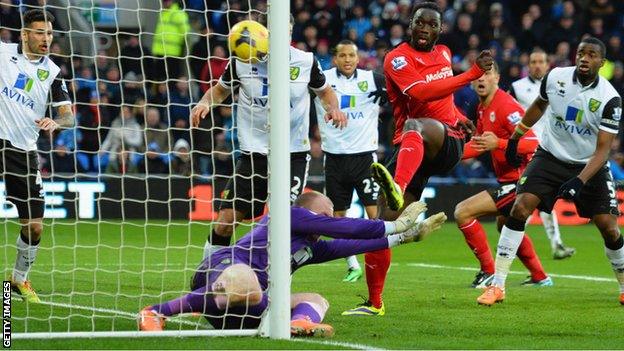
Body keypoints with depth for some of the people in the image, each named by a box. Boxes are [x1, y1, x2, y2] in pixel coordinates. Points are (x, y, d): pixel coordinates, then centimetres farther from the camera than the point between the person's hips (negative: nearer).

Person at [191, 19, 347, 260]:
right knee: (225, 222, -1)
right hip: (253, 155, 1)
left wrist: (333, 109, -5)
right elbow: (220, 90, 14)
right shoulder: (242, 61, -3)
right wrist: (205, 103, -7)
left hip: (294, 156, -1)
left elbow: (324, 91, 16)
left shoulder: (305, 61, -3)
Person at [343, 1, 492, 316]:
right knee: (383, 226, -5)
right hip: (412, 149, 0)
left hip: (448, 142, 0)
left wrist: (460, 118, 21)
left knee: (414, 126, -38)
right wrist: (472, 74, -25)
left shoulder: (444, 53, 16)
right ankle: (374, 302, 8)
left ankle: (397, 189, -70)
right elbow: (420, 93, -22)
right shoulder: (398, 59, -3)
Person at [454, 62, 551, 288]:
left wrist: (498, 144, -37)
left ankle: (489, 272, -5)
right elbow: (480, 143, 23)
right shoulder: (483, 107, 10)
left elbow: (532, 142, -27)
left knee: (463, 212, -14)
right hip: (509, 179, 11)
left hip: (519, 180, -11)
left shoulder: (506, 106, -19)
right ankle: (540, 277, 45)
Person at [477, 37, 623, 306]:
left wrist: (580, 182, -32)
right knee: (520, 208, -17)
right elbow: (539, 106, 14)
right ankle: (497, 286, -15)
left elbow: (602, 150, -19)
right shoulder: (555, 77, -10)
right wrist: (514, 139, 19)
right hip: (551, 157, 1)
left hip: (589, 166, -1)